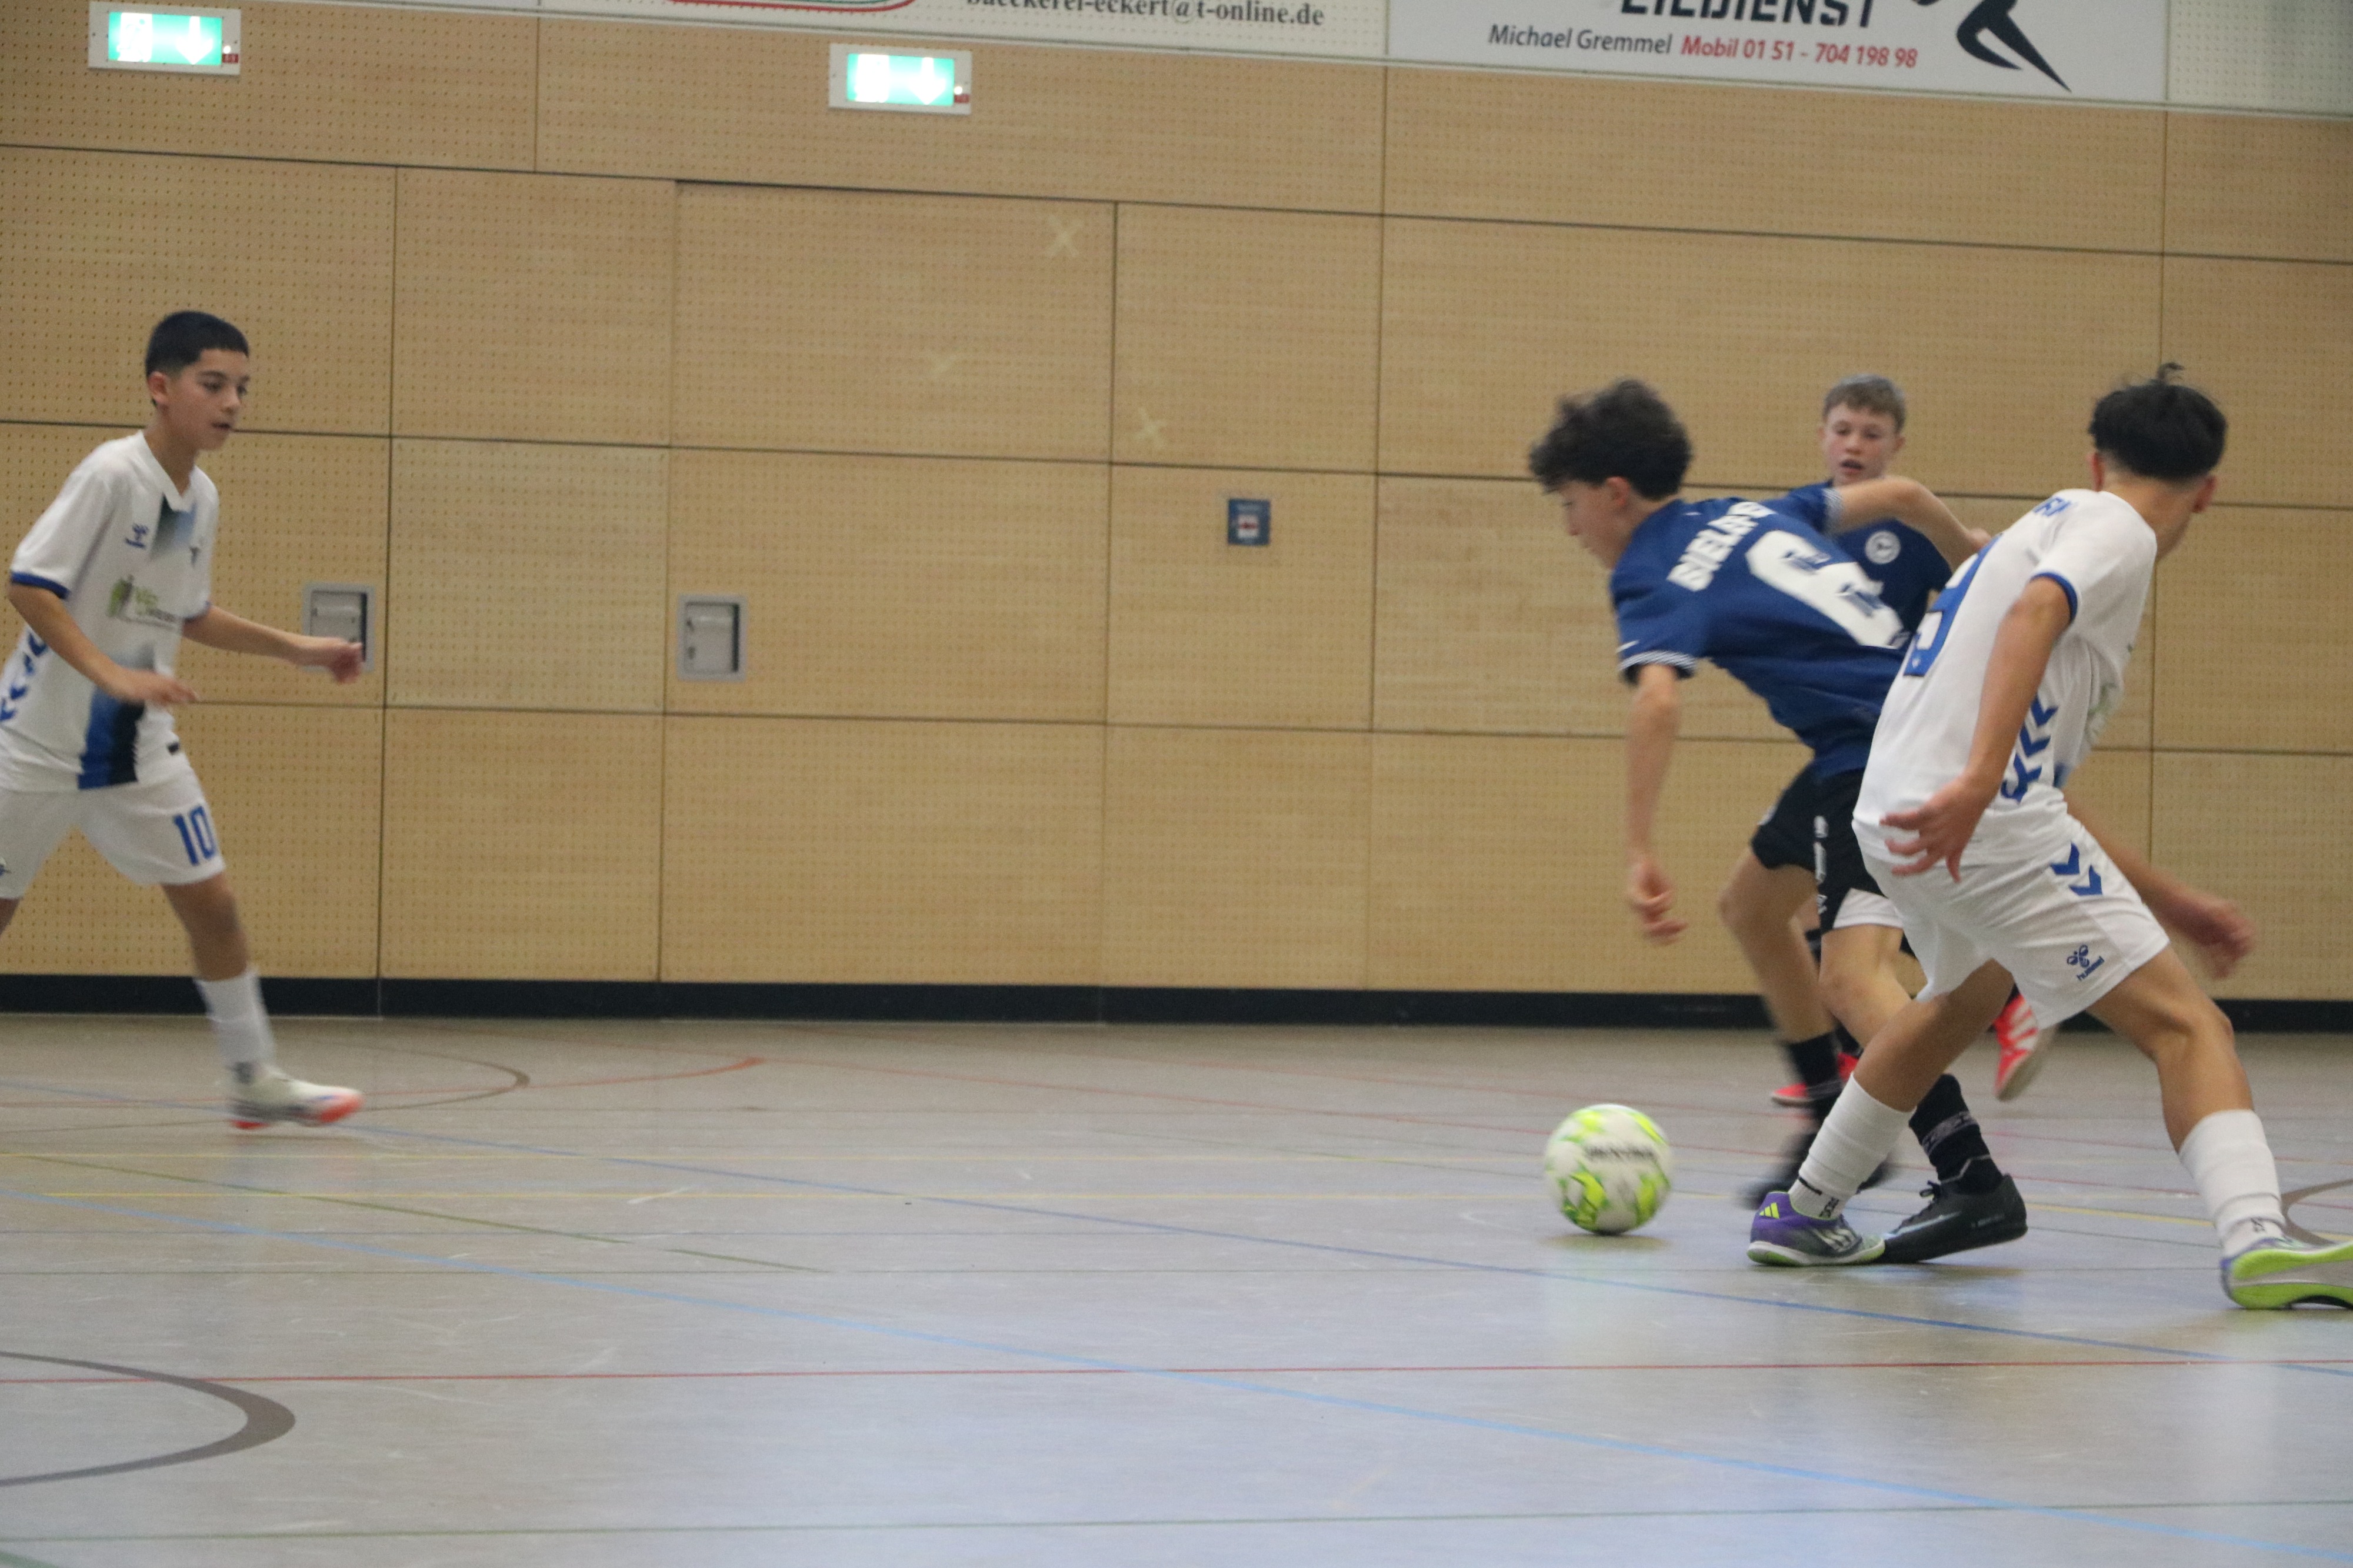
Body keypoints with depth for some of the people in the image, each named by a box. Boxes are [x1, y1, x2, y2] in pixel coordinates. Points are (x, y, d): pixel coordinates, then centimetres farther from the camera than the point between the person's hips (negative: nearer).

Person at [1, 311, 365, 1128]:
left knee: (211, 902, 1)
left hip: (139, 750, 6)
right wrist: (112, 674, -31)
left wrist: (296, 648, 16)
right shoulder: (111, 474, -18)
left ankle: (255, 1077, 10)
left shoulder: (202, 499, 5)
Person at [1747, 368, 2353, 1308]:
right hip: (1985, 822, -9)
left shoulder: (2054, 526, 30)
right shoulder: (2116, 531, 3)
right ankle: (2257, 1241, -30)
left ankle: (1803, 1214, 42)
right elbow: (2034, 613, -23)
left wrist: (2170, 903, 35)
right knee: (2186, 1027, -9)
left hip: (1897, 818, 9)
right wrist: (1977, 781, -35)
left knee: (1969, 994, 36)